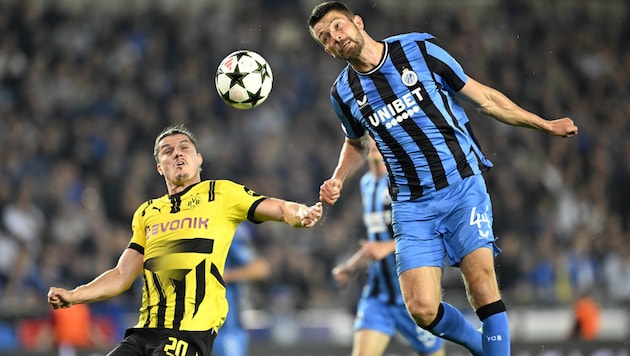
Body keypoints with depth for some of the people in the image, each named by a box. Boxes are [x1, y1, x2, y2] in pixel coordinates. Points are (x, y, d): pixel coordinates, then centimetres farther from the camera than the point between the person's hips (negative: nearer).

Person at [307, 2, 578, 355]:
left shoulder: (420, 49, -4)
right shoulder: (344, 93, 4)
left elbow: (482, 97, 5)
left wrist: (546, 124, 7)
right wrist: (338, 181, 6)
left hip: (463, 186, -2)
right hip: (412, 206, 2)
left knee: (481, 281, -20)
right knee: (422, 309, -10)